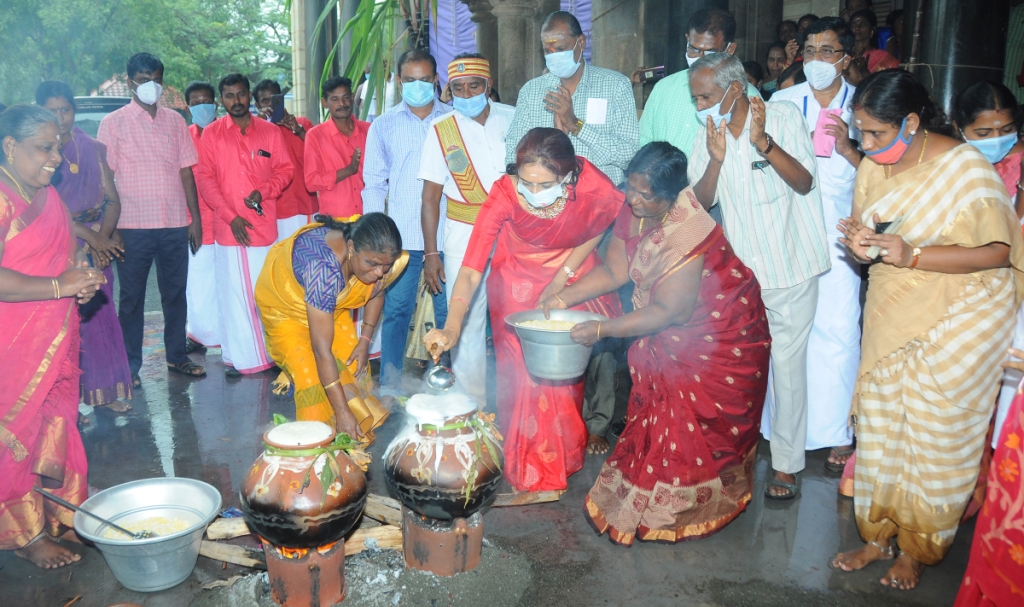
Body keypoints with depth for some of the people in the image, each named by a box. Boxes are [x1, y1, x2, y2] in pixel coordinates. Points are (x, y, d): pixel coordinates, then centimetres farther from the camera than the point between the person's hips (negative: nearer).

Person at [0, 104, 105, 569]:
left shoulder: (46, 195, 11)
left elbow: (65, 256, 22)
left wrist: (82, 278, 1)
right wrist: (60, 285, -24)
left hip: (55, 342, 9)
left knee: (56, 428, 17)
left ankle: (63, 517, 32)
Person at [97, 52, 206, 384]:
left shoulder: (175, 121, 11)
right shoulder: (113, 122, 2)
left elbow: (186, 171, 11)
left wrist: (195, 217, 5)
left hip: (175, 224, 3)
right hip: (133, 225, -2)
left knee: (175, 292, 9)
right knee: (132, 297, 5)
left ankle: (176, 356, 23)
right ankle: (130, 365, 15)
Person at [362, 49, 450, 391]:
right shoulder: (382, 126, 10)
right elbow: (374, 183, 11)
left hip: (447, 233, 0)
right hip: (401, 236, 0)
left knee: (449, 309, 5)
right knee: (396, 309, 1)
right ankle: (389, 384, 9)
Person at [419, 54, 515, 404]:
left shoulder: (513, 119, 4)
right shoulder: (441, 130, 1)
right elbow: (430, 196, 2)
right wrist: (431, 253, -2)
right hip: (464, 235, -1)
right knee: (467, 322, 0)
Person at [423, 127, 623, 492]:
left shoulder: (592, 185, -30)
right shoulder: (504, 196, -32)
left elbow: (601, 225, -6)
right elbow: (471, 269, -35)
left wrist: (565, 276, -13)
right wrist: (452, 326, -50)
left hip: (573, 273, 2)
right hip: (519, 281, -1)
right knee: (527, 370, -4)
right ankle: (532, 467, 18)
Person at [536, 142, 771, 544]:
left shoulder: (688, 236, -34)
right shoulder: (633, 212, -10)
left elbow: (668, 311, -30)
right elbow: (613, 270, -1)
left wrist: (601, 330, -28)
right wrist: (564, 297, -12)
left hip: (720, 337, -7)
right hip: (670, 333, 7)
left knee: (690, 427, 3)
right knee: (654, 414, 14)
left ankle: (672, 512, 21)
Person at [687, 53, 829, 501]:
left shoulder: (783, 115, -8)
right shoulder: (709, 131, 2)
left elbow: (804, 182, -15)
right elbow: (702, 202, -3)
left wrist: (763, 142, -28)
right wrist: (716, 159, -20)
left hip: (789, 266, -3)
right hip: (739, 267, 4)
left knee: (787, 362, 2)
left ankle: (786, 462, 14)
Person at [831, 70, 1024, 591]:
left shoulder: (966, 169, -17)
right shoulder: (873, 168, 2)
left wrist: (911, 255, -27)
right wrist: (861, 243, -15)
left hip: (954, 325, -5)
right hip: (889, 318, 6)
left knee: (935, 436, 6)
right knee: (880, 425, 11)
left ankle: (916, 548, 24)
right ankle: (879, 535, 27)